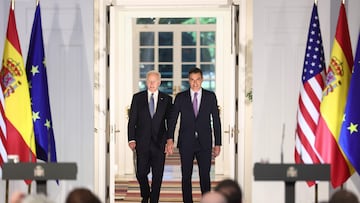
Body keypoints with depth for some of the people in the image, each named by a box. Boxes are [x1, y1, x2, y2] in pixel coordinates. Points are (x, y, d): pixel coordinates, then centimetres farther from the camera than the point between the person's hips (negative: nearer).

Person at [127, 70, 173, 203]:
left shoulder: (166, 99, 6)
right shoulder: (137, 97, 6)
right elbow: (132, 120, 4)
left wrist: (169, 141, -3)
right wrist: (131, 139, -4)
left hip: (159, 142, 0)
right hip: (142, 142, 0)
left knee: (157, 175, 1)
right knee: (141, 173, 2)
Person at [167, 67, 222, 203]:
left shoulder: (210, 96, 5)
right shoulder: (180, 97, 4)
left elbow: (216, 120, 6)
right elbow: (172, 119, 0)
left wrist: (217, 144, 2)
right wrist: (170, 139, -14)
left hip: (205, 144, 0)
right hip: (186, 143, 0)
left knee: (205, 176, -3)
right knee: (186, 176, 4)